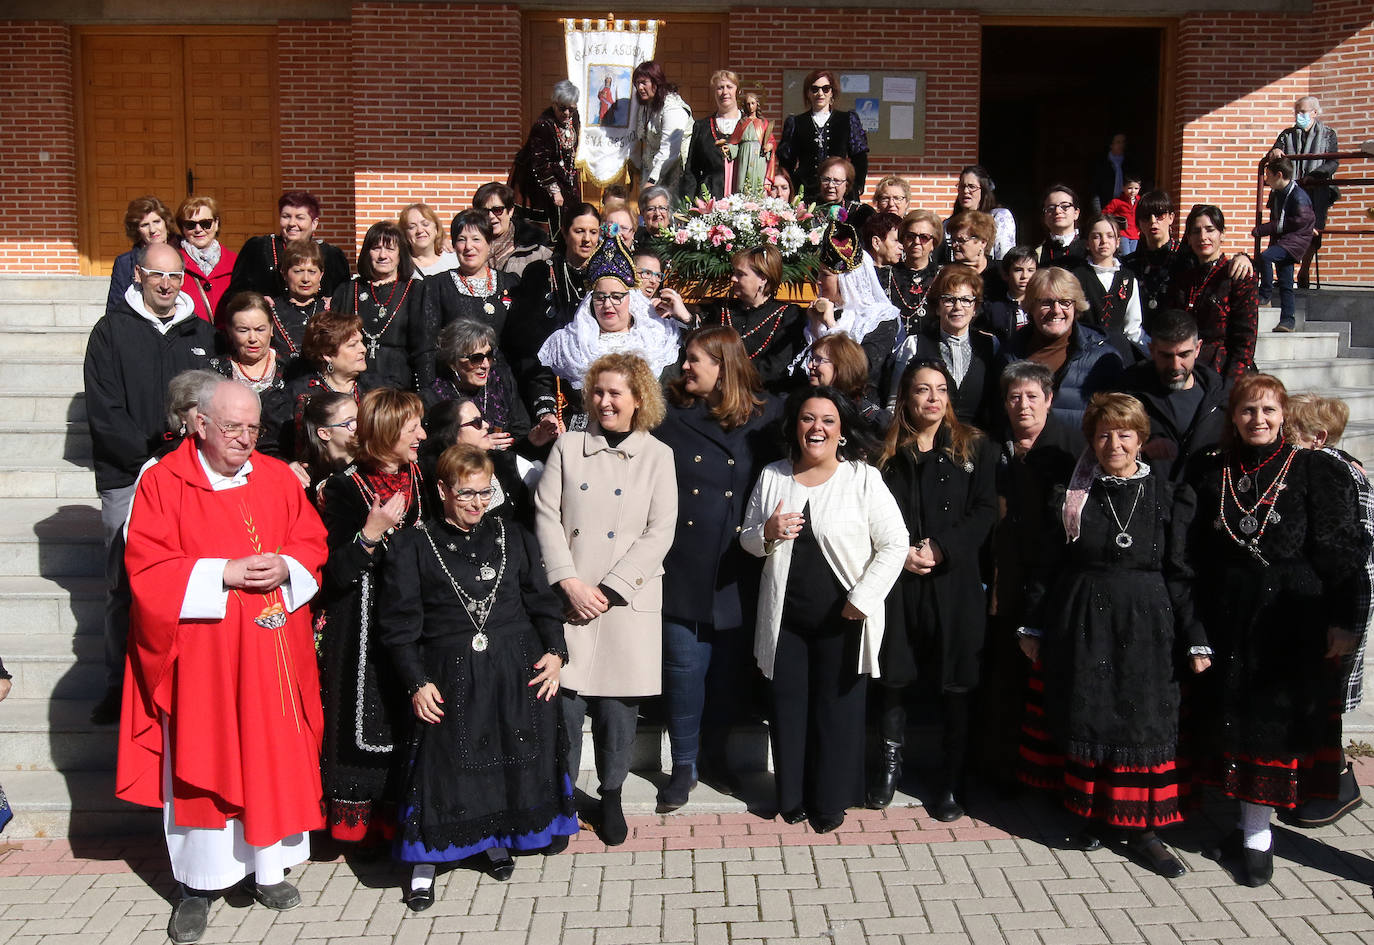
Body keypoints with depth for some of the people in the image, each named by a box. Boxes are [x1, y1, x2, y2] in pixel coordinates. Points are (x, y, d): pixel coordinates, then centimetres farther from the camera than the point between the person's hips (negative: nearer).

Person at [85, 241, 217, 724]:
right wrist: (151, 454, -13)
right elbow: (104, 413, -4)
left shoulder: (202, 333, 13)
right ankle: (120, 684, 13)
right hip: (128, 479, -2)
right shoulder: (112, 331, 3)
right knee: (124, 586, 2)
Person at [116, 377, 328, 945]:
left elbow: (312, 541, 10)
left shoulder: (278, 478, 6)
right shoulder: (163, 483, -5)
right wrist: (223, 574, -18)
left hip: (272, 651, 3)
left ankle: (268, 868, 23)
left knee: (273, 756, 8)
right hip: (202, 652, -3)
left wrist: (286, 567, -11)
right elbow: (147, 569, -10)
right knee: (203, 761, 3)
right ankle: (198, 884, 16)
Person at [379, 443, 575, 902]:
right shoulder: (412, 546, 1)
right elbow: (399, 623, -1)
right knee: (442, 766, -2)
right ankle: (424, 865, 12)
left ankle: (497, 840, 32)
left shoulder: (513, 538, 10)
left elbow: (542, 602, 11)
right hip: (450, 680, -3)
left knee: (509, 760, 9)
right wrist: (416, 682, -8)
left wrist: (554, 651, -3)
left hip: (517, 674, 3)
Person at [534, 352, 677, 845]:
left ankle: (611, 796, 22)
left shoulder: (657, 455, 5)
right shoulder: (568, 446, 9)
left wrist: (608, 589, -9)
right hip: (570, 599, 1)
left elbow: (659, 533, -2)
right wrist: (569, 582, -10)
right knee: (566, 699, 0)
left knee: (618, 704, 3)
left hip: (628, 603, -1)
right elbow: (546, 515, 2)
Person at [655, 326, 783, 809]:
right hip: (683, 564, 0)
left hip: (739, 566, 1)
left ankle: (716, 754, 29)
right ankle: (684, 765, 17)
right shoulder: (667, 414, 2)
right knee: (684, 664, 2)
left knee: (730, 663, 10)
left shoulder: (766, 415, 2)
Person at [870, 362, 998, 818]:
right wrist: (900, 552, -11)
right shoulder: (886, 451, 7)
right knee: (892, 674, 8)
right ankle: (891, 760, 28)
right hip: (897, 580, 1)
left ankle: (951, 779, 16)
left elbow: (984, 512, -2)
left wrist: (941, 549, -13)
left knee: (957, 680, 3)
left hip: (954, 579, -1)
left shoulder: (975, 447, 5)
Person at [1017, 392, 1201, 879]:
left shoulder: (1167, 498, 0)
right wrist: (1032, 628, 4)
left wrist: (1195, 640, -4)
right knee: (1083, 719, 7)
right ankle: (1089, 815, 22)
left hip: (1145, 629, -1)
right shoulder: (1071, 497, 2)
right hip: (1079, 627, 1)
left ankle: (1140, 827, 15)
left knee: (1143, 724, 4)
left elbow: (1181, 574, -1)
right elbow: (1046, 569, 5)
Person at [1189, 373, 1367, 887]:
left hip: (1293, 620, -3)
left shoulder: (1317, 471, -3)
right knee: (1234, 720, 8)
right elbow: (1198, 555, 9)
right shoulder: (1212, 474, 7)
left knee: (1276, 721, 2)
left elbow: (1343, 551, -6)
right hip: (1229, 619, 3)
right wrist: (1196, 627, 5)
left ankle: (1256, 835, 11)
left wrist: (1342, 622, -11)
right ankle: (1253, 826, 21)